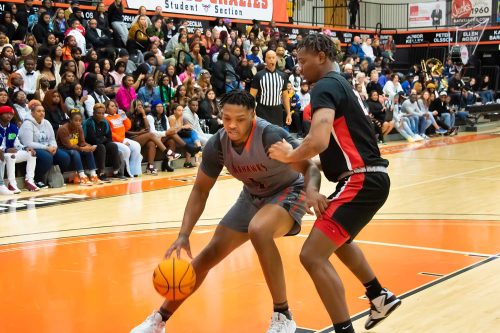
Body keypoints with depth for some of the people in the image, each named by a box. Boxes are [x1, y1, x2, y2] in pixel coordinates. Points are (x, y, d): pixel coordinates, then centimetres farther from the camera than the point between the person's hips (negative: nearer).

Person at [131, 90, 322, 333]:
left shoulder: (271, 136, -33)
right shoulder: (217, 144, -17)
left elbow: (310, 167, -28)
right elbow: (200, 190, -7)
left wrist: (312, 191, -52)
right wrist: (184, 235, -17)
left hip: (288, 192, -5)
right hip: (252, 196, 6)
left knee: (258, 230, -37)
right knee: (210, 254, 4)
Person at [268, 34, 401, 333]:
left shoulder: (325, 86, -14)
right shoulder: (339, 83, 18)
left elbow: (318, 142, -29)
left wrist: (289, 155, -10)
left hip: (361, 180, -11)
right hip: (368, 178, 11)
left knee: (313, 255, -13)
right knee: (337, 237, 33)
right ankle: (380, 297, 47)